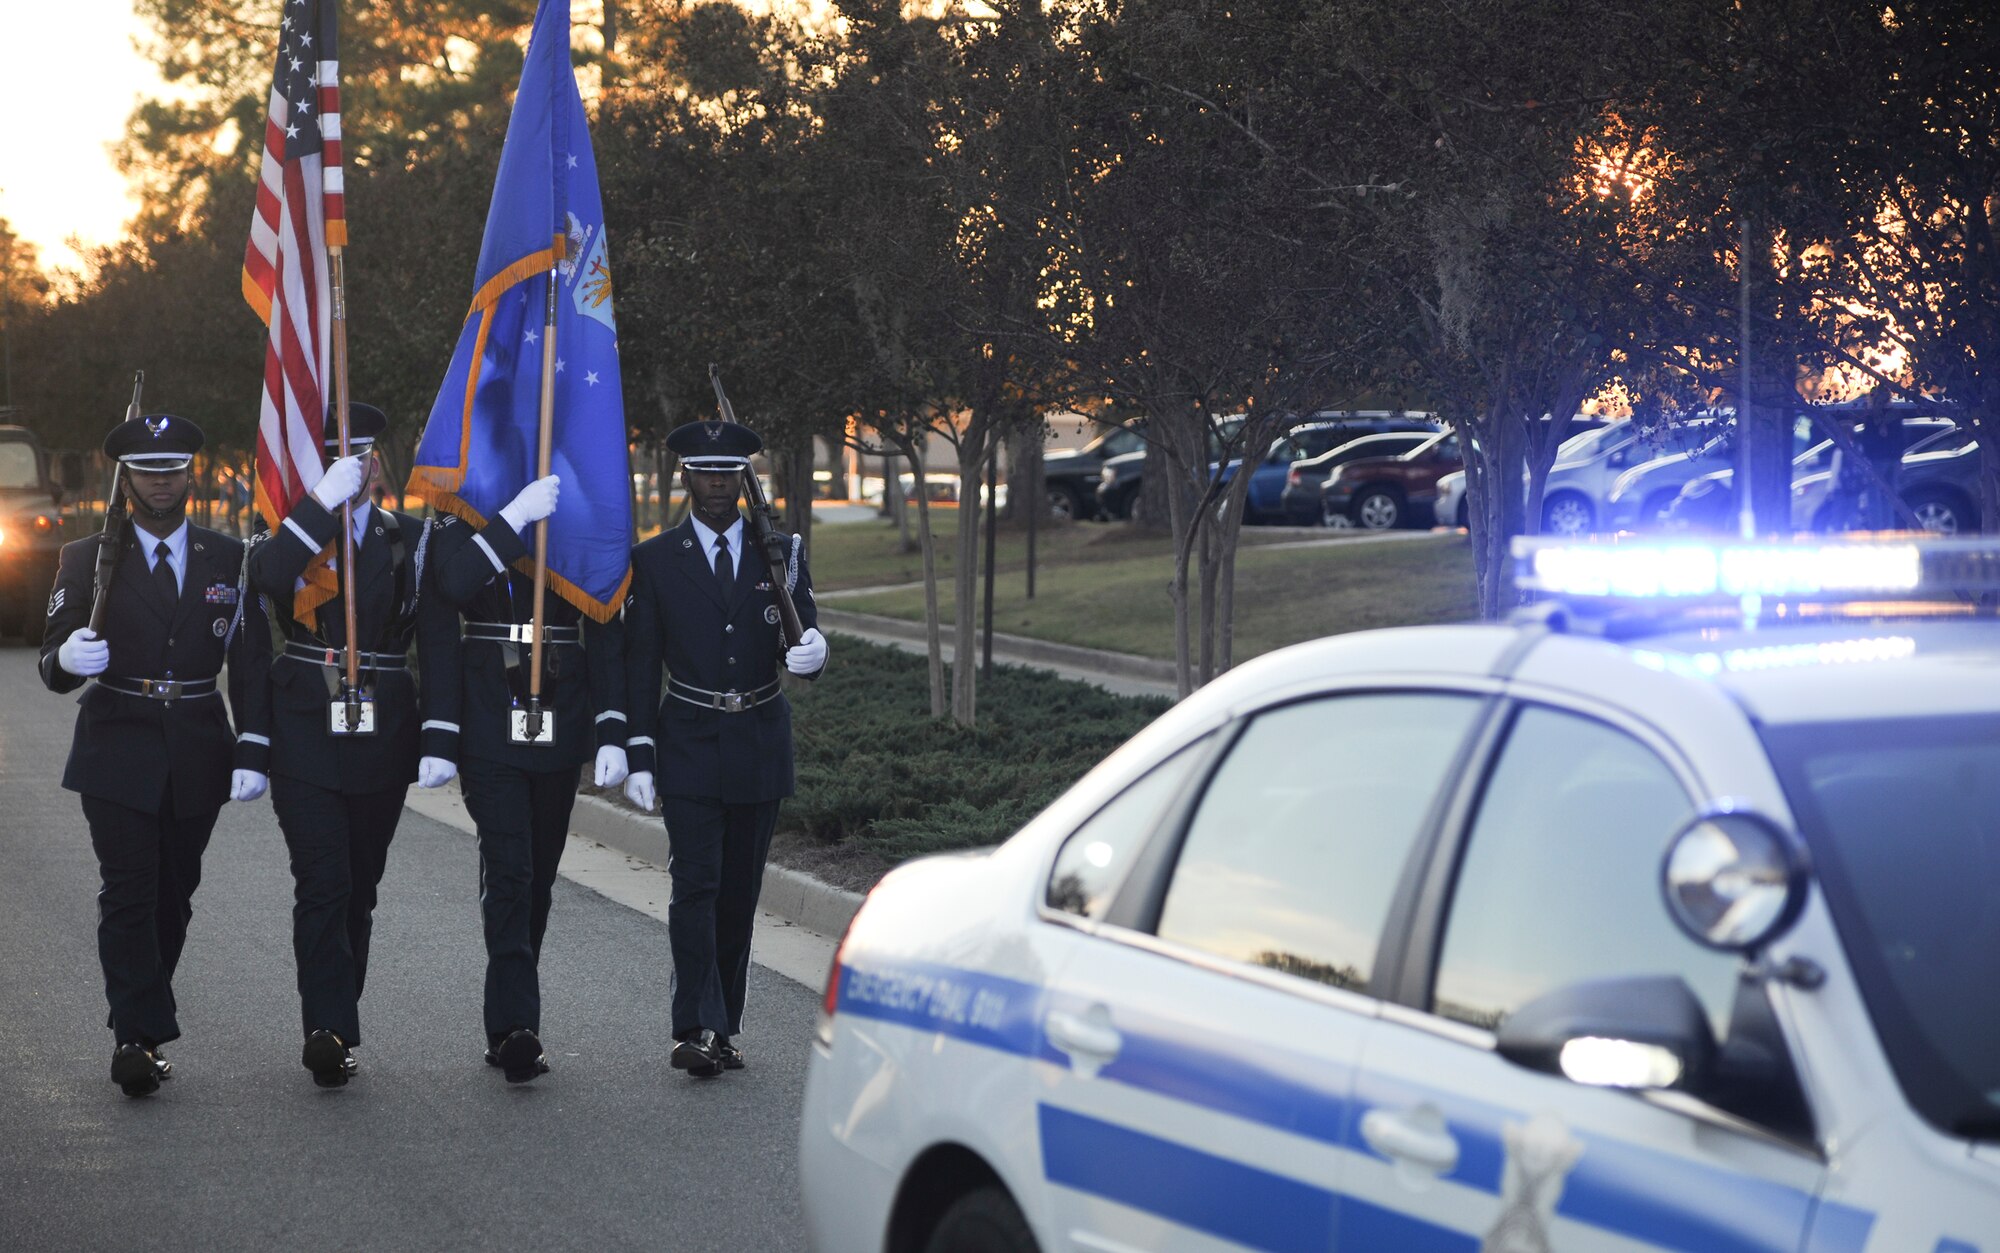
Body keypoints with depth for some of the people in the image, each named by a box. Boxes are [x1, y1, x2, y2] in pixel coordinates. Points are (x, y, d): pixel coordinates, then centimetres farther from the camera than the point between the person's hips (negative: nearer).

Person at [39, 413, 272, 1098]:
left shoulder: (230, 560, 7)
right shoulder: (88, 561, 3)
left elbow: (251, 663, 5)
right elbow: (52, 667, 2)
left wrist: (254, 751, -6)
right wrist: (67, 659, -23)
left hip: (198, 752, 2)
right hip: (117, 751, -2)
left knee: (174, 895, 7)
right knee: (127, 894, -10)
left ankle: (139, 1031, 18)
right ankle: (140, 1037, -12)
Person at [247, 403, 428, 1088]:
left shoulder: (409, 537, 10)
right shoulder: (290, 530, 4)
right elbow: (268, 577, -20)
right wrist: (324, 499, -23)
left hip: (382, 740, 3)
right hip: (307, 735, -3)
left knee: (359, 888, 9)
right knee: (322, 884, -12)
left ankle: (333, 1025, 19)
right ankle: (330, 1029, -15)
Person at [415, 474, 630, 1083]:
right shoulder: (457, 522, 3)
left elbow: (605, 631, 3)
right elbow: (453, 586, -18)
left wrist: (611, 731, -4)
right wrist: (515, 517, -24)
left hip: (560, 724, 3)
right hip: (489, 729, -3)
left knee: (537, 878, 10)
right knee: (509, 871, -15)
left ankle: (509, 1026, 20)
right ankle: (517, 1026, -19)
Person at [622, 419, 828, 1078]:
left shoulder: (779, 553, 6)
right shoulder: (654, 560, 1)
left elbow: (804, 638, 2)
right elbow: (640, 667, 1)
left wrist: (811, 653, -24)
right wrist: (638, 755, -5)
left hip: (760, 745, 2)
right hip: (690, 745, -2)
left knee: (740, 889, 7)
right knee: (695, 884, -12)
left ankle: (723, 1026, 15)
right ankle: (697, 1030, -15)